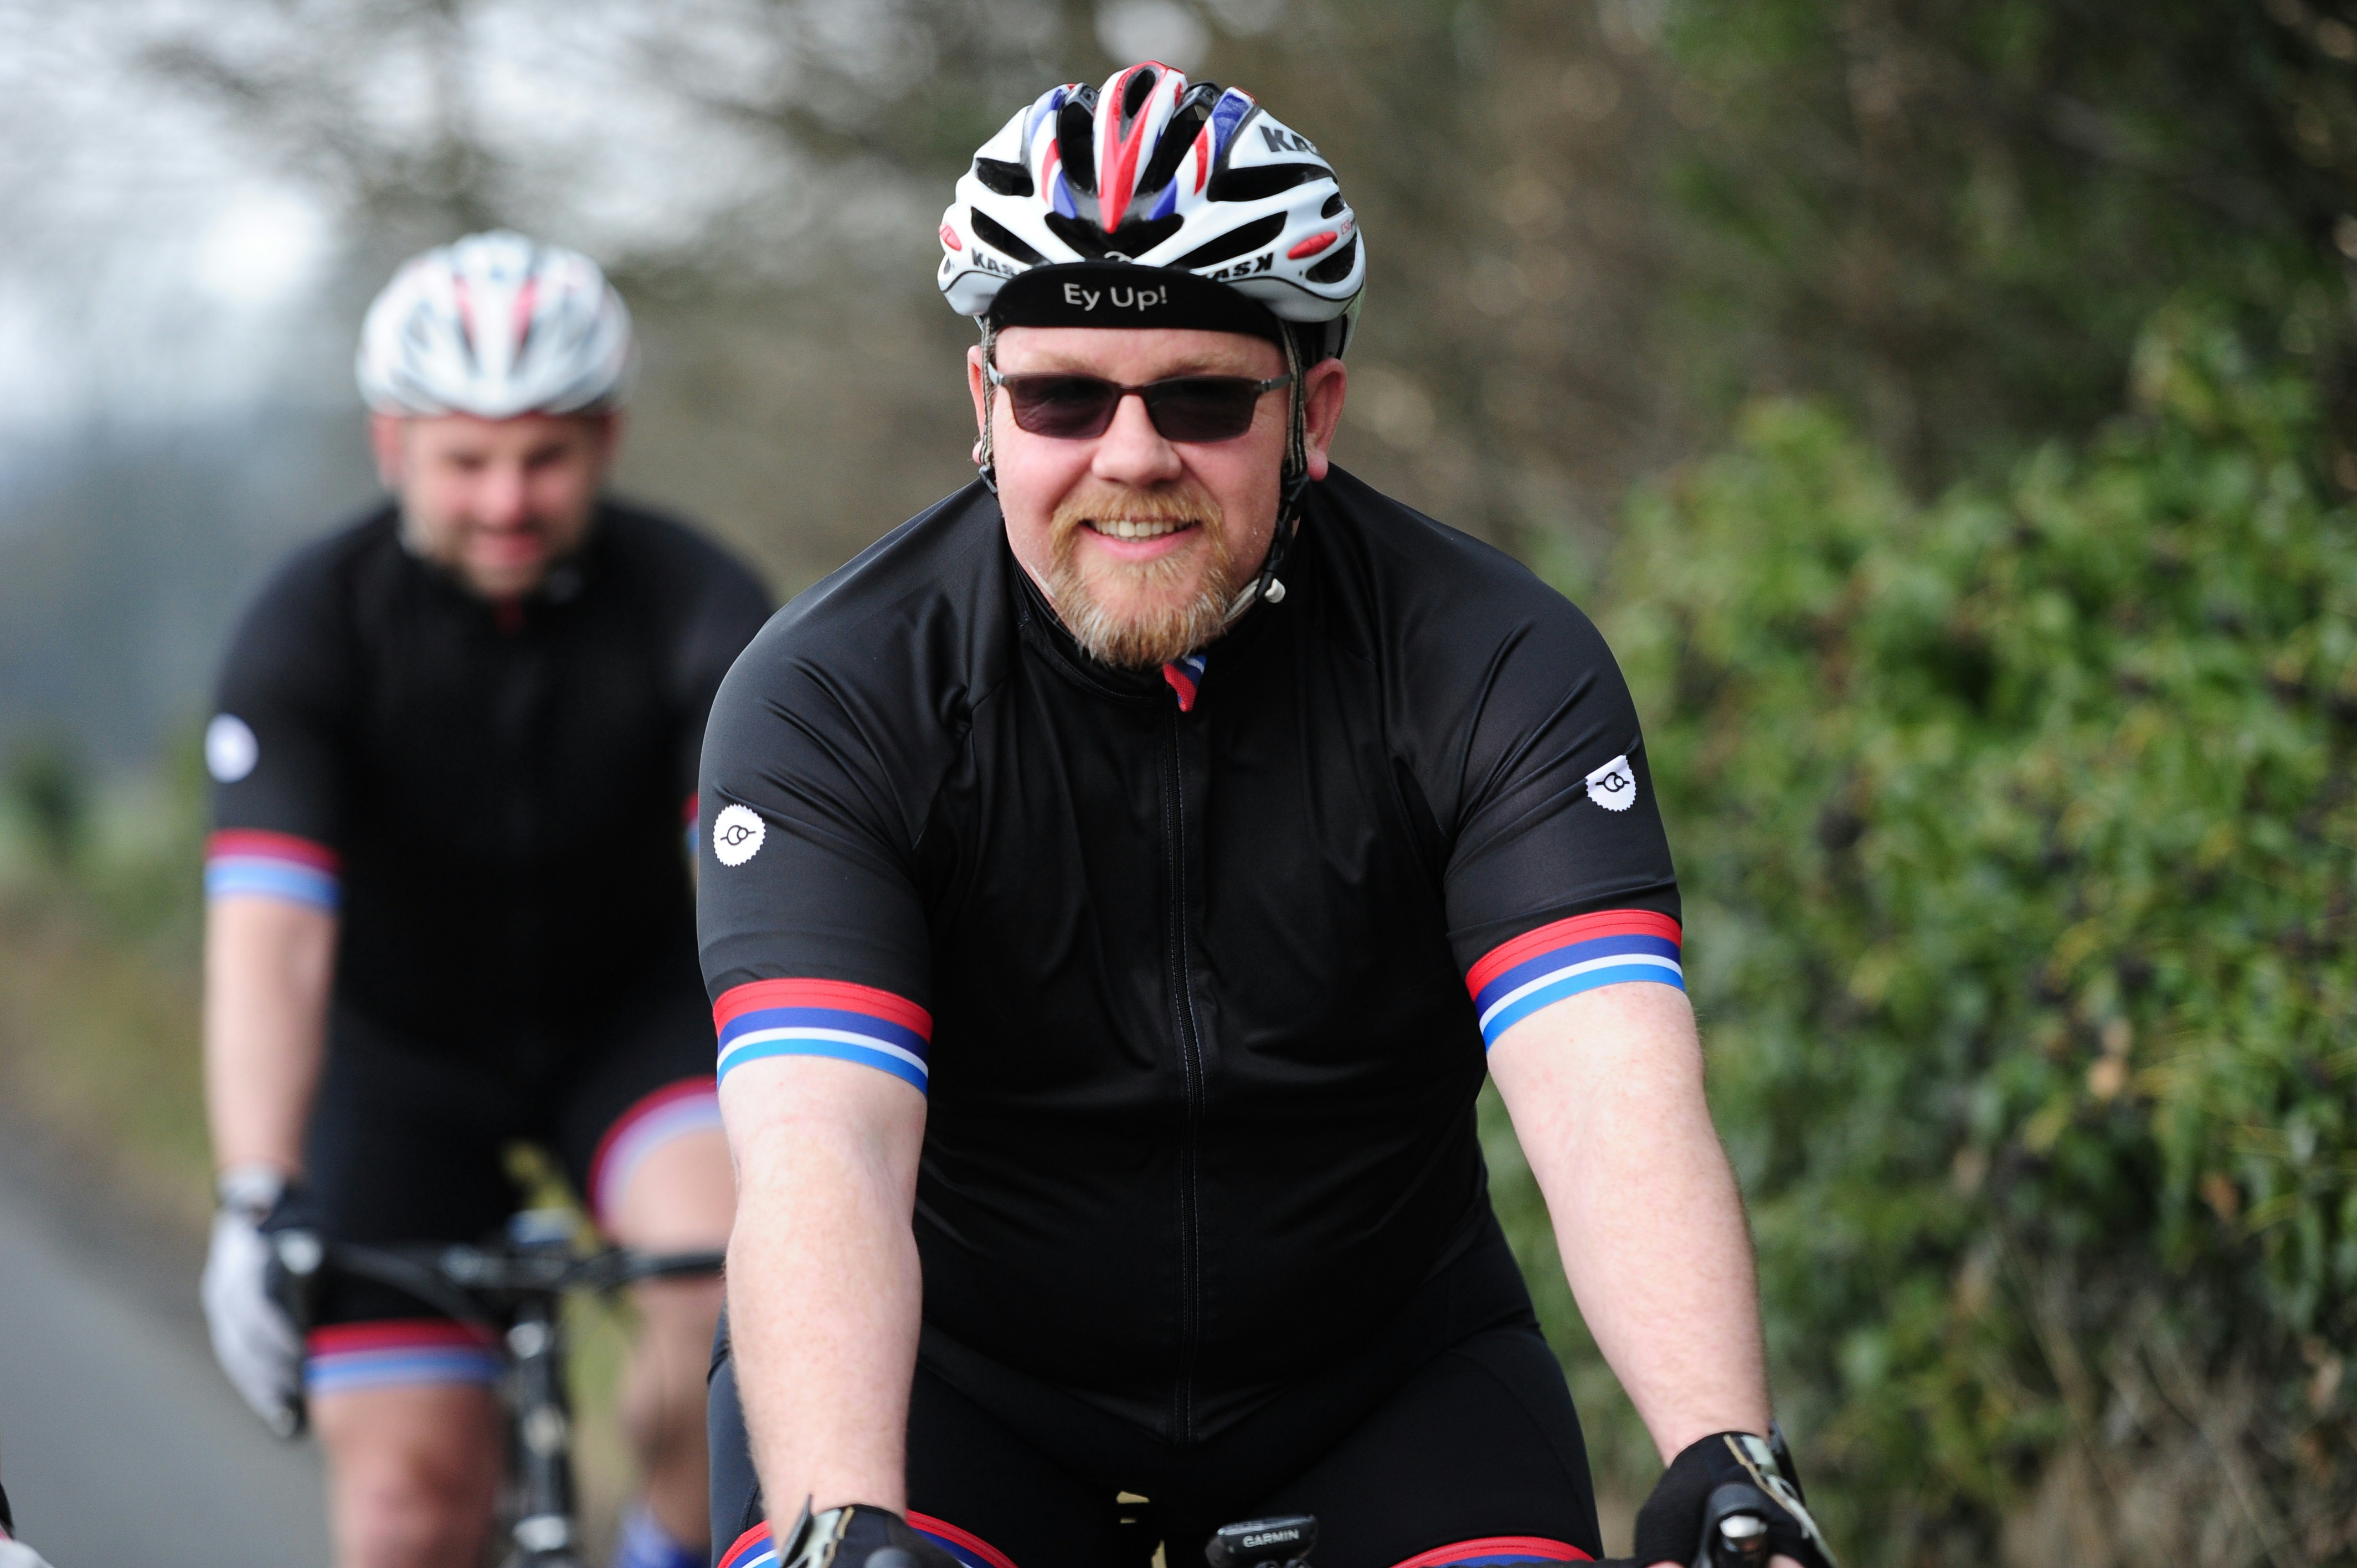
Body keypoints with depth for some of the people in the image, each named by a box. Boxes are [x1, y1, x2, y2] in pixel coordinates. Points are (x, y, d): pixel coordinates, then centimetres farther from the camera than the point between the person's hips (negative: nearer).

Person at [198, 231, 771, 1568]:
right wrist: (256, 1206, -47)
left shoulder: (698, 607, -22)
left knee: (740, 1289, -29)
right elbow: (268, 937, -34)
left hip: (628, 1011, 0)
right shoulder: (314, 628, -24)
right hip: (400, 1049, 0)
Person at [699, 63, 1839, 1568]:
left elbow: (1618, 1098, -28)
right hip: (964, 1369, -1)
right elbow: (819, 1153, -31)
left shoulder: (1497, 668, -15)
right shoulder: (834, 696, -18)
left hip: (1384, 1374, 1)